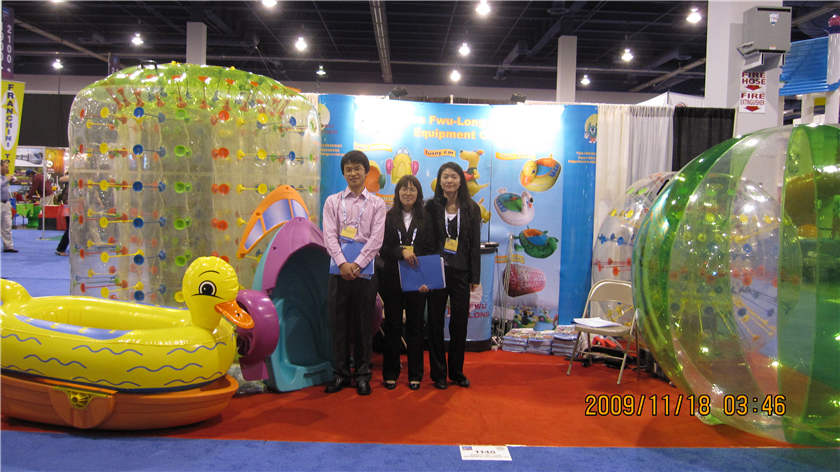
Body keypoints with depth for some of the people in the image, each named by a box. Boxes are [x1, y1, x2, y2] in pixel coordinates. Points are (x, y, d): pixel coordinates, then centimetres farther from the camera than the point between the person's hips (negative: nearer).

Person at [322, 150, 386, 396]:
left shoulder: (376, 203, 6)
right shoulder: (333, 201, 9)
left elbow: (376, 239, -3)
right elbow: (330, 236, 0)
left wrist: (357, 265, -13)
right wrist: (343, 263, -13)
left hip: (365, 269, -1)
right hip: (339, 268, 1)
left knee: (364, 323, 4)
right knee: (339, 321, 4)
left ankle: (363, 375, 15)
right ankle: (340, 373, 16)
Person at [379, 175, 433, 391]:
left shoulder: (425, 219, 6)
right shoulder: (388, 217, 5)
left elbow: (430, 251, 1)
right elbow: (382, 248, -2)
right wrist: (401, 252, -21)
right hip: (392, 280, 0)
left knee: (415, 326, 5)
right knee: (393, 326, 5)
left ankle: (415, 375, 15)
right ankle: (390, 374, 16)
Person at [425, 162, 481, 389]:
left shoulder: (471, 209, 5)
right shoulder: (432, 206, 2)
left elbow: (474, 245, 4)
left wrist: (475, 276, 1)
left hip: (461, 273, 1)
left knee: (460, 323, 6)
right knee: (436, 322, 5)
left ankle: (457, 371, 21)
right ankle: (438, 373, 16)